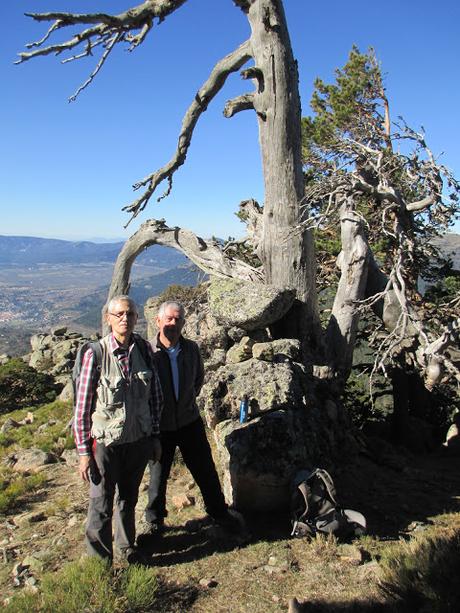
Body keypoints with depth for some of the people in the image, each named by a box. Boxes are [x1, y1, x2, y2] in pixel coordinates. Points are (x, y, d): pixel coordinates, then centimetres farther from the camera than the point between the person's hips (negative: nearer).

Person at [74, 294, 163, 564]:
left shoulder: (144, 349, -4)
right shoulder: (95, 354, -16)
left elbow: (155, 396, 5)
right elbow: (82, 406, -11)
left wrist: (155, 436, 8)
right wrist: (84, 452, -9)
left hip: (139, 439, 4)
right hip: (106, 442, -4)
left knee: (129, 498, 22)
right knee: (102, 505, 9)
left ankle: (127, 545, 46)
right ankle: (100, 559, 32)